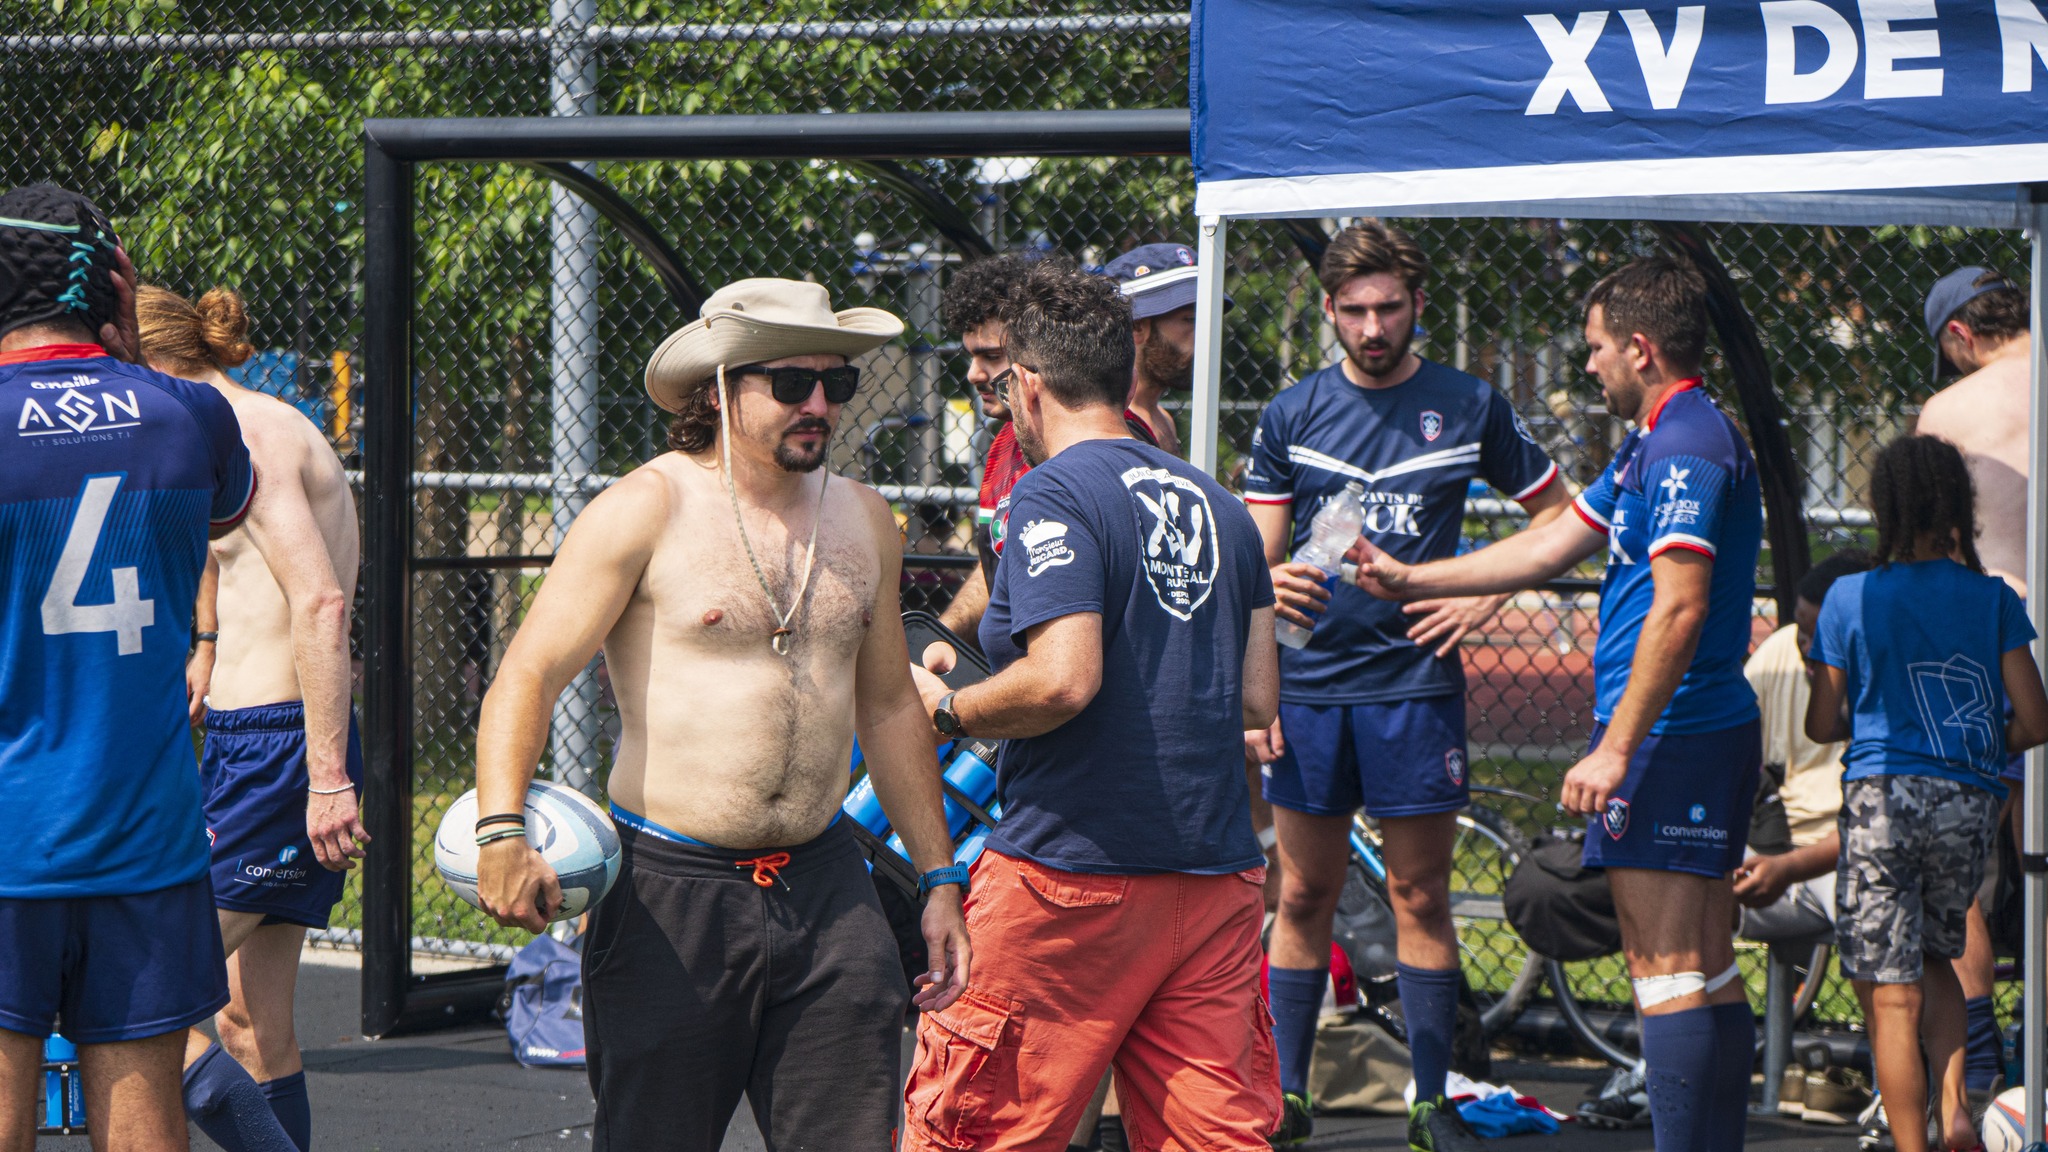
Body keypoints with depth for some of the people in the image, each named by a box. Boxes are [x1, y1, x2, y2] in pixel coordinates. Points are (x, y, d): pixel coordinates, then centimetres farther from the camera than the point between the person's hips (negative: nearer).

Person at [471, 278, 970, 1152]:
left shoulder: (863, 522, 13)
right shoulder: (646, 511, -6)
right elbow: (528, 674, -12)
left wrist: (938, 880, 21)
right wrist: (502, 834, -27)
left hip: (824, 885, 5)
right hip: (670, 888, -5)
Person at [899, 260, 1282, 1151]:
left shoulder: (1054, 494, -9)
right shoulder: (1218, 504, 14)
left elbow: (1063, 681, -20)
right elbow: (1257, 700, 13)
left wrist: (946, 710, -4)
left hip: (1072, 876, -7)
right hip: (1216, 877, 7)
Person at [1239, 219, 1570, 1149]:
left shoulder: (1469, 408, 3)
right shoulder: (1293, 414, 6)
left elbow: (1558, 516, 11)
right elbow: (1256, 564, 8)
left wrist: (1485, 598, -1)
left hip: (1416, 683, -1)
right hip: (1310, 686, 1)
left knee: (1420, 898, 1)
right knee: (1304, 897, 5)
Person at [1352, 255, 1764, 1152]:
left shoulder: (1686, 445, -15)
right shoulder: (1656, 441, 19)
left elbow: (1679, 607, -23)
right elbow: (1551, 547, 27)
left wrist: (1614, 750, -23)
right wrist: (1409, 580, 30)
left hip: (1667, 738, -10)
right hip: (1711, 736, 10)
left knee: (1668, 972, -10)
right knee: (1709, 976, 10)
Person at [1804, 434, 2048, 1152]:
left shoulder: (1849, 599, -1)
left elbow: (1821, 724, 5)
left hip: (1881, 796, -2)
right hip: (1969, 799, 3)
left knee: (1891, 995, 2)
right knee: (1934, 956, 24)